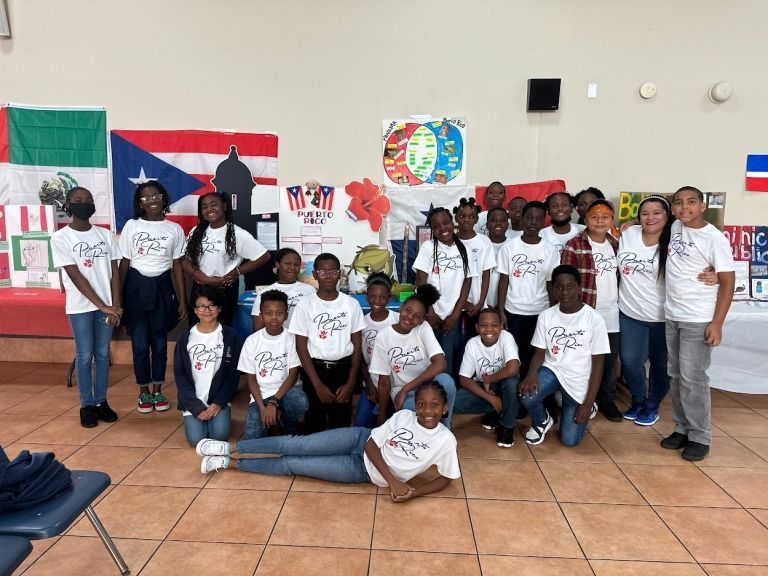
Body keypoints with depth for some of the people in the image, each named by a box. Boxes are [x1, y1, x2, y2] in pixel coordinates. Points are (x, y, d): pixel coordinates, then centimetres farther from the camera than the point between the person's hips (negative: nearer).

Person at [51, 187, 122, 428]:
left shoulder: (105, 235, 6)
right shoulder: (60, 238, -5)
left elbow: (114, 271, 4)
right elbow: (75, 276, -11)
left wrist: (115, 304, -6)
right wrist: (103, 306, -15)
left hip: (107, 304, 3)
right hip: (80, 306, -3)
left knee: (103, 353, 9)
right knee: (84, 355, 4)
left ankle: (101, 401, 21)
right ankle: (86, 405, 16)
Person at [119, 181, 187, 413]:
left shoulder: (174, 229, 2)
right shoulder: (131, 226, 0)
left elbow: (177, 265, 4)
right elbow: (124, 263, 2)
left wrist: (182, 300, 2)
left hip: (162, 286, 1)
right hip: (136, 286, -1)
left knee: (160, 341, 9)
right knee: (140, 341, 4)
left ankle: (158, 390, 22)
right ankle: (144, 392, 19)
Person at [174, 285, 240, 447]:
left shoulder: (229, 335, -4)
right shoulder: (185, 337, -2)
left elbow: (233, 374, -2)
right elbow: (179, 374, -1)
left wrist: (218, 403, -12)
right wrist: (196, 407, -10)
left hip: (218, 399, -1)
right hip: (193, 401, 1)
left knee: (220, 435, -19)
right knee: (196, 439, -15)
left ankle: (220, 415, 13)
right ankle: (194, 419, 17)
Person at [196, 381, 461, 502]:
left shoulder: (445, 441, -14)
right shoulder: (403, 416, -8)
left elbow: (446, 478, -6)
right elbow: (372, 444, -6)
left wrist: (413, 492, -22)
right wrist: (393, 481, -19)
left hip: (365, 472, -2)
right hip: (361, 441, 2)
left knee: (291, 465, -5)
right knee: (295, 445, -11)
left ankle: (230, 462, 11)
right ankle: (230, 449, 8)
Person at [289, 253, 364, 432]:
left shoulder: (351, 304, 0)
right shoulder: (305, 305, -5)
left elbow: (356, 344, 2)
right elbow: (301, 347, -5)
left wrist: (351, 383, -4)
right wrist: (318, 384, -9)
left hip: (343, 368, 1)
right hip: (315, 369, -1)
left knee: (342, 423, 6)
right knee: (314, 423, 7)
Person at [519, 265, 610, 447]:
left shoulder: (594, 319, -13)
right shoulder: (546, 316, -5)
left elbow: (598, 363, -9)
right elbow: (540, 353, -1)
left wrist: (588, 404, -13)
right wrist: (532, 373, -25)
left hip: (579, 381, -2)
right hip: (552, 370, 2)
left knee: (569, 440, -3)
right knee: (526, 395, -30)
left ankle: (582, 409, 30)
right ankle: (541, 421, 6)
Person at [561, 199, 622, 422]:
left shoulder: (616, 245, 9)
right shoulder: (574, 246, -10)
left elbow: (620, 276, 19)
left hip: (611, 314, 6)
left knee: (610, 359, 13)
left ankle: (607, 400, 28)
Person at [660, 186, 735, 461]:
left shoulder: (715, 239, -12)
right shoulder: (676, 227, 5)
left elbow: (728, 282, -11)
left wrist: (716, 323, -16)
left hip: (698, 320, -6)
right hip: (671, 316, 6)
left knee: (692, 378, -4)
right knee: (676, 375, 11)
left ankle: (700, 437, 10)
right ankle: (682, 428, 23)